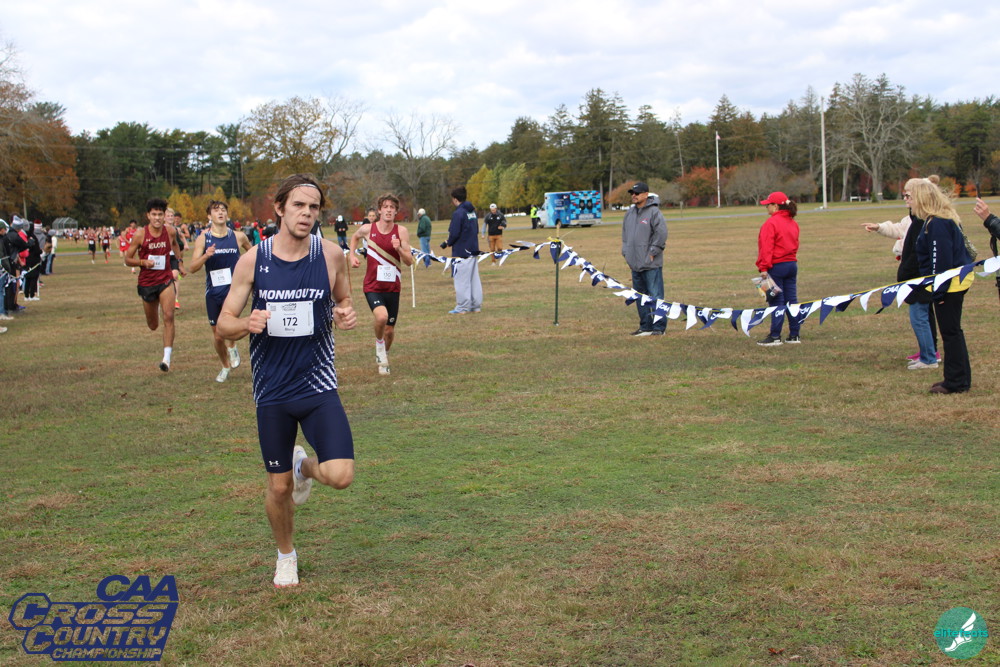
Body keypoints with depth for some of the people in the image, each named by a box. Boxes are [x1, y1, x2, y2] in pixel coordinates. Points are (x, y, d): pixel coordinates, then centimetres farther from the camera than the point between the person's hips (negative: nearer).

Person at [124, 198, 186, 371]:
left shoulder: (170, 230, -4)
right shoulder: (140, 235, -12)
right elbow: (127, 259, -5)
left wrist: (180, 262, 21)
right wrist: (143, 262, -23)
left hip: (166, 280, 0)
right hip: (146, 282, 0)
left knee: (168, 317, -19)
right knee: (153, 326, 14)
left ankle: (167, 357, -16)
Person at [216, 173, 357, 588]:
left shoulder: (331, 255, -5)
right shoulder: (252, 260, -6)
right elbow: (224, 324, 0)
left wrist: (346, 314, -12)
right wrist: (247, 324, -24)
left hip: (318, 386, 0)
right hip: (272, 391, 0)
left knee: (341, 476, -16)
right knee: (279, 487, 9)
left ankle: (305, 466, 21)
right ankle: (286, 555, 38)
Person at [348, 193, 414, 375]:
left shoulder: (401, 232, -5)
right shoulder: (367, 229, -5)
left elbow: (409, 262, -6)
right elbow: (355, 237, 21)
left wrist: (399, 249, -24)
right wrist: (352, 254, 7)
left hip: (393, 287, 2)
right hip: (372, 286, -2)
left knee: (390, 329, 9)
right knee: (381, 317, -29)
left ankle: (384, 356, 40)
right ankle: (379, 342, 4)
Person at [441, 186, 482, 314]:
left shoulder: (458, 213, -16)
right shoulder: (472, 211, 10)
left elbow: (454, 234, -19)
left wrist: (447, 243, 0)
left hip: (461, 252, -8)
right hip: (473, 250, 8)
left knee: (461, 280, -2)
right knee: (474, 279, 11)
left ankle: (462, 307, 1)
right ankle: (476, 306, 14)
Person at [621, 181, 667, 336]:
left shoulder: (654, 212, -10)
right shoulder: (629, 213, 14)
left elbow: (661, 234, -14)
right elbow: (625, 234, 23)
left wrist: (652, 252, -13)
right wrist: (625, 252, 14)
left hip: (651, 265, -8)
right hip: (635, 264, 8)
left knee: (655, 296, -5)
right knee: (640, 297, 12)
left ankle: (659, 327, -1)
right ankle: (645, 326, 20)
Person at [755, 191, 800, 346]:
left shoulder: (771, 223, -12)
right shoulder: (793, 223, 13)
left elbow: (767, 247, -17)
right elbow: (795, 244, 16)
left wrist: (764, 267, -17)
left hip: (777, 266, -8)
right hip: (792, 264, 8)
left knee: (777, 302, -5)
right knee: (792, 300, 9)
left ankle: (775, 337, -5)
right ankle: (794, 335, 13)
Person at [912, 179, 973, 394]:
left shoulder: (937, 224, -20)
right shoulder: (940, 221, 13)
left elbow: (941, 261, -22)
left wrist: (938, 291, -20)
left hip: (950, 284, -10)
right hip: (957, 281, 10)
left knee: (950, 332, -3)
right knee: (952, 331, 16)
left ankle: (956, 382, 4)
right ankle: (959, 378, 24)